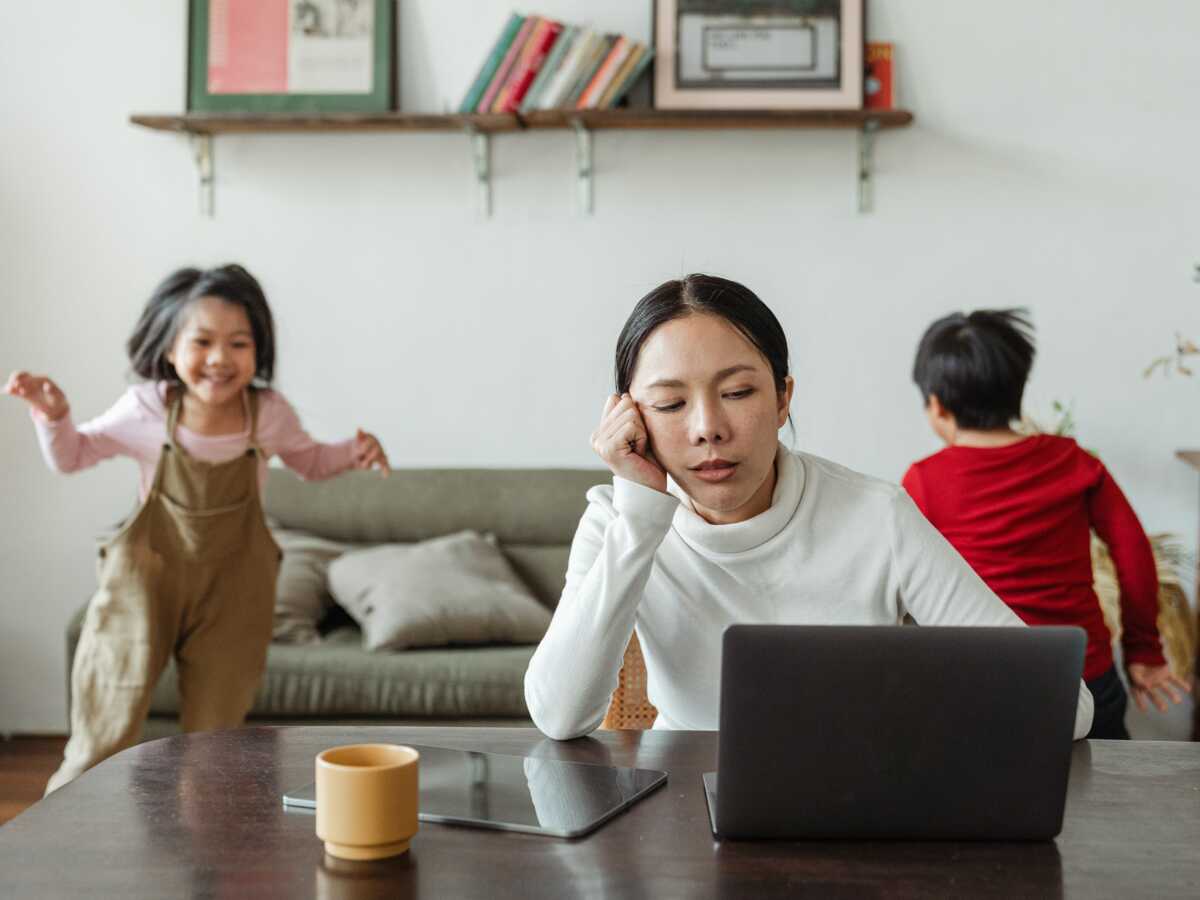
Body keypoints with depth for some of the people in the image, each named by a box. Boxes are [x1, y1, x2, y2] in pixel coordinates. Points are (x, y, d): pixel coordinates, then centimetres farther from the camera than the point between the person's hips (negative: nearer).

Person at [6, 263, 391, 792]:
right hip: (146, 577, -1)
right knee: (104, 735, 3)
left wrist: (353, 453, -8)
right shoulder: (146, 410, -12)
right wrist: (53, 415, -18)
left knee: (215, 737, 12)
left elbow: (308, 462, 12)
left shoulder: (269, 414, -10)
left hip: (232, 589, 1)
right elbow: (71, 456, 2)